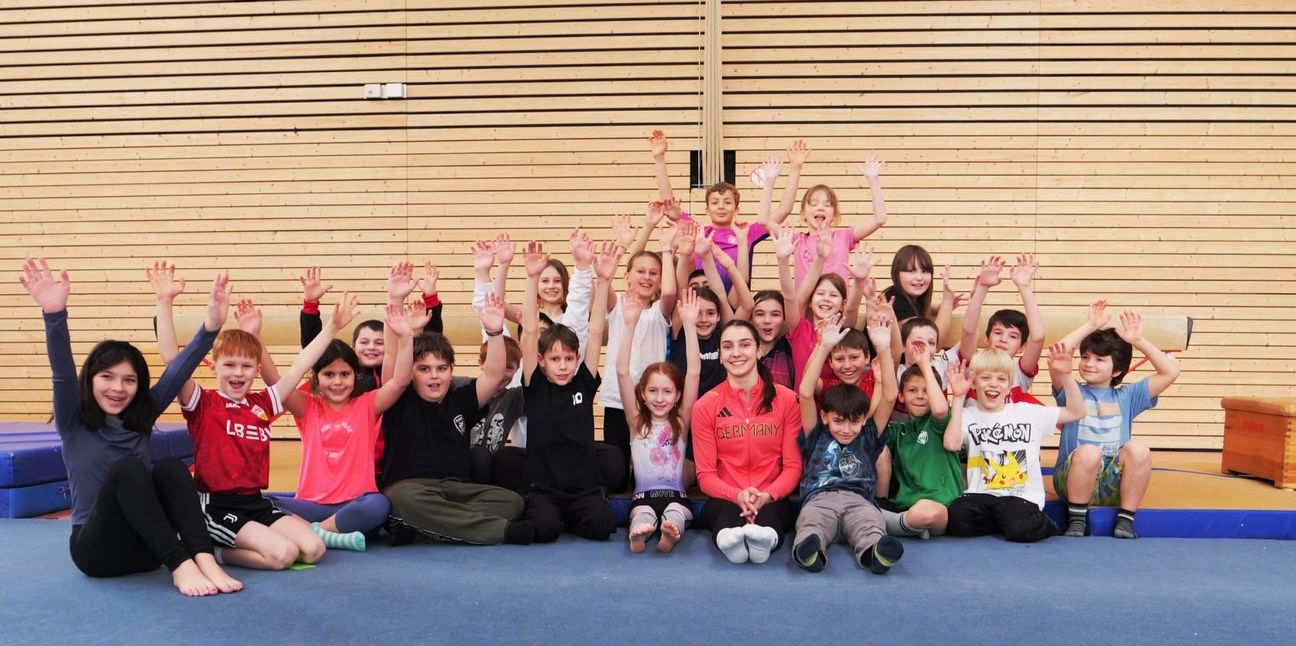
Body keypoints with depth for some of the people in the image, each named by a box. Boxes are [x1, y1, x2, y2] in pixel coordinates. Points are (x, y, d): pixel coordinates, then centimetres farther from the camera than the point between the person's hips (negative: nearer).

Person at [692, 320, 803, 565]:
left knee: (769, 517, -38)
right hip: (725, 499, 0)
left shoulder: (787, 399, 4)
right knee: (726, 515, -39)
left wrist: (767, 496, -18)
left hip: (772, 500, 0)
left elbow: (793, 467, 2)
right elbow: (705, 474, 2)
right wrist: (737, 495, -19)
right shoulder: (705, 406, 5)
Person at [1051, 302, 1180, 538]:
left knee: (1138, 447, -27)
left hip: (1113, 486, 2)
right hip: (1072, 481, -2)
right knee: (1088, 452, -35)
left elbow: (1170, 372, 6)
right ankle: (1076, 518, -15)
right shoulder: (1072, 393, 7)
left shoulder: (1127, 396, 15)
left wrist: (1138, 340, 3)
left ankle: (1125, 519, -15)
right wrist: (1090, 326, -6)